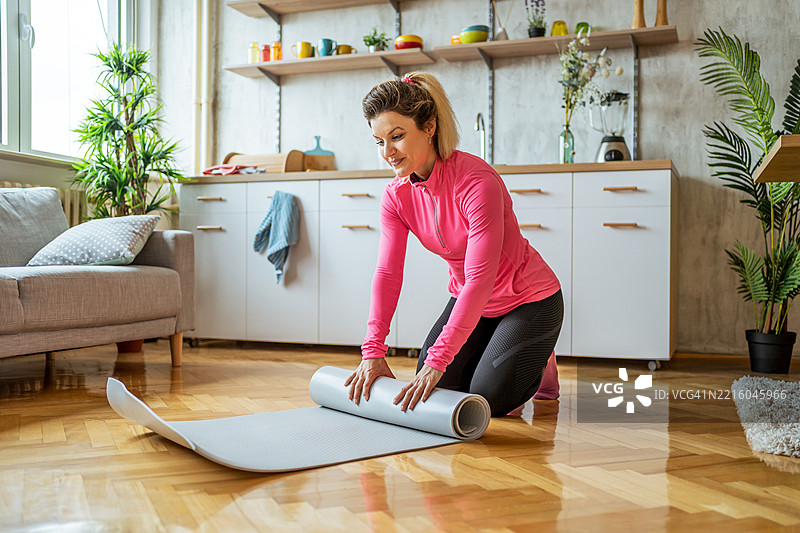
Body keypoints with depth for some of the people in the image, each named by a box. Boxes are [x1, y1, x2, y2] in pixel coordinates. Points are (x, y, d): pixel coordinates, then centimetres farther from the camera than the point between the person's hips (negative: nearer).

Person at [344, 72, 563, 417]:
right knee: (434, 390, -2)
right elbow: (388, 272, -16)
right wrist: (373, 351, -26)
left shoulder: (477, 181, -32)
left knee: (488, 399, -11)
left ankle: (539, 364, 21)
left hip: (529, 300, -6)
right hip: (470, 300, 6)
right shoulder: (397, 195, -11)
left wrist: (438, 359, -41)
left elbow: (480, 278, -37)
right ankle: (493, 354, 27)